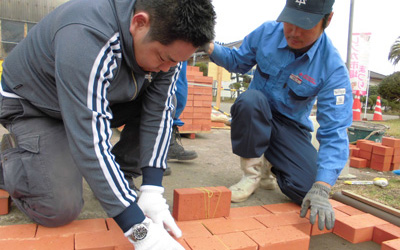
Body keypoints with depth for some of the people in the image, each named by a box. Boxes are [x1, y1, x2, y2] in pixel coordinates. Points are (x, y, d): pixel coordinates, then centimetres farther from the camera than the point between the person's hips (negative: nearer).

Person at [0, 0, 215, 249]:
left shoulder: (165, 39, -18)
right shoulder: (86, 35, -39)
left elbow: (157, 114, -17)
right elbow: (90, 141, -43)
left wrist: (152, 191, -25)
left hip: (100, 99, 6)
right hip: (33, 105, -5)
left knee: (163, 105, -16)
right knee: (60, 209, -20)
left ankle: (120, 173, 3)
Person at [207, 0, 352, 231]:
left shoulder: (333, 69, -21)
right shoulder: (267, 32, -13)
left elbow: (334, 133, -25)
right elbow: (238, 61, 5)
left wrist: (321, 189, -38)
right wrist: (211, 49, -18)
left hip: (290, 127, -1)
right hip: (256, 117, 1)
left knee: (308, 190, -21)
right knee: (250, 99, -36)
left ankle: (269, 168, 14)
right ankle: (253, 171, -12)